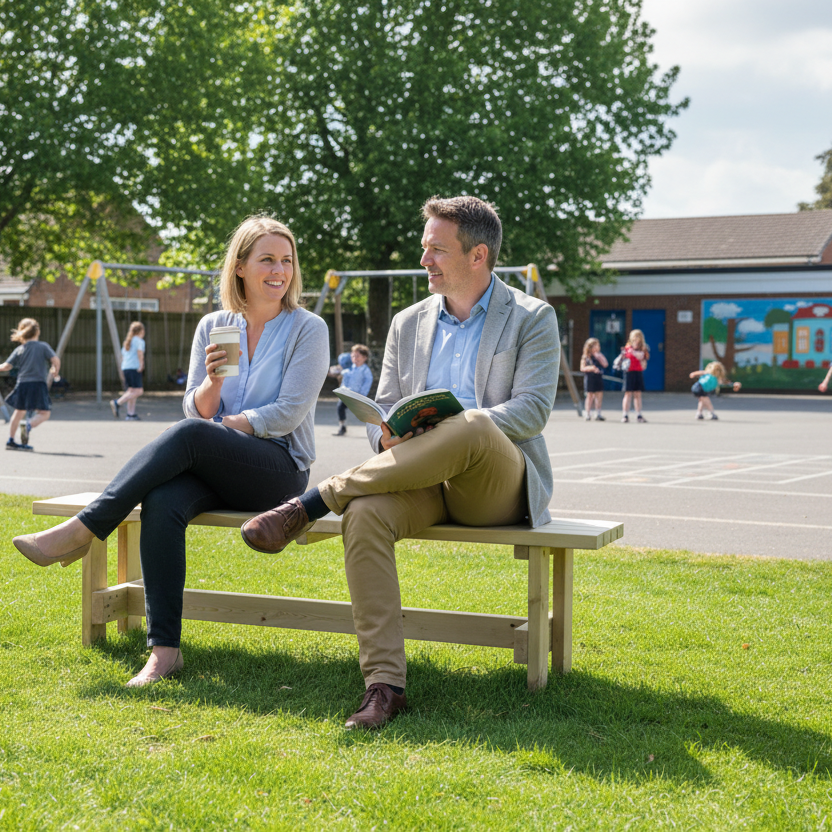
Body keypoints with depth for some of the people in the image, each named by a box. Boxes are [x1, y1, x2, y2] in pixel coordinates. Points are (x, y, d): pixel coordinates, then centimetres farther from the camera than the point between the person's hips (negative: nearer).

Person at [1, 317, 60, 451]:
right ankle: (29, 425, -26)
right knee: (44, 413, 3)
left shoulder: (19, 350, 8)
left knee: (19, 412, 16)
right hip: (38, 384, -4)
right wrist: (55, 371, 10)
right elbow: (55, 360, -8)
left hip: (22, 384, 4)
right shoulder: (43, 346, 2)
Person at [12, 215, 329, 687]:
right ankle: (164, 649, -31)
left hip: (281, 469, -4)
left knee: (189, 435, -33)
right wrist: (213, 380, -11)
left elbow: (288, 413, -8)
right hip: (217, 469, 4)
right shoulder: (213, 327, 12)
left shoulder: (308, 329, -1)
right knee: (162, 502, -31)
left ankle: (82, 531, -26)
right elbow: (198, 409, 11)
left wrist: (220, 425, -6)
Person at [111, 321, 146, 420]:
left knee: (131, 391, 10)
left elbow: (122, 356, 24)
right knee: (138, 391, -11)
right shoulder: (139, 341, -3)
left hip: (125, 368, 9)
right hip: (134, 368, -9)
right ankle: (117, 403, -24)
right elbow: (140, 352, -20)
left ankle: (131, 414, 6)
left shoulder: (126, 342, 22)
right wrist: (141, 365, -15)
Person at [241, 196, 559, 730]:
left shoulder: (533, 318, 5)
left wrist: (448, 425, -21)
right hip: (421, 479, 4)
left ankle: (310, 505, -30)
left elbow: (533, 410, -7)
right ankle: (384, 684, -32)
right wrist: (388, 433, -10)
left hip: (497, 485, -3)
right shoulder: (409, 323, 19)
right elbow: (382, 409, 17)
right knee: (366, 514, -32)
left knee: (472, 428, -39)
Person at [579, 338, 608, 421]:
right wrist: (590, 368, -19)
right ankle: (588, 415, 8)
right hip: (589, 379, -3)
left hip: (599, 377, 3)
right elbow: (582, 368, -3)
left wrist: (599, 357, -12)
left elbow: (605, 364, -3)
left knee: (599, 395, 1)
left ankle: (598, 414, 7)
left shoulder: (600, 355, 8)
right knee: (590, 396, 1)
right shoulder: (585, 357, -1)